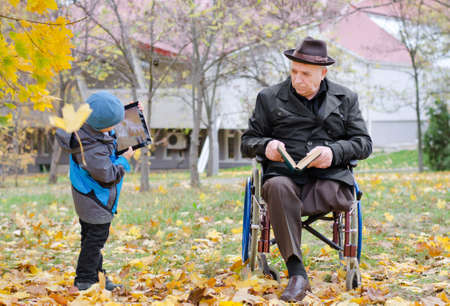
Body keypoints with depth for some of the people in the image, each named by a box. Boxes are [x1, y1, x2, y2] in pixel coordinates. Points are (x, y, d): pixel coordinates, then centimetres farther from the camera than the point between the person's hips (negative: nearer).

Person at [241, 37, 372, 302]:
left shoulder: (345, 98, 18)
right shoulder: (269, 98, 16)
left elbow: (364, 143, 13)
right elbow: (247, 143, 17)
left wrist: (334, 152, -7)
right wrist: (265, 146, -8)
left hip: (329, 177, 1)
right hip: (285, 173, 0)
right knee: (277, 188, -38)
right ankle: (297, 273, -42)